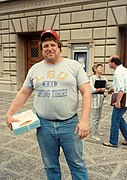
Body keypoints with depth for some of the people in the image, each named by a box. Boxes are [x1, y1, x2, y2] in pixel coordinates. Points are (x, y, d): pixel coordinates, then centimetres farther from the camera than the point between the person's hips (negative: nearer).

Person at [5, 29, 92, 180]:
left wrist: (84, 120, -16)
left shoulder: (74, 66, -3)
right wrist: (9, 114, 5)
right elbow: (23, 93, 12)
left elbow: (86, 93, -7)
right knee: (50, 166, 18)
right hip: (44, 125, 3)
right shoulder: (34, 69, 6)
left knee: (77, 164, 12)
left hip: (70, 124, -2)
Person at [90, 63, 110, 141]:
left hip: (101, 99, 7)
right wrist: (101, 89, -12)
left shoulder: (103, 78, 8)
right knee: (95, 118, 0)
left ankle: (96, 131, 34)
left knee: (99, 117, 17)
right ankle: (94, 134, 11)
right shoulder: (92, 78, -11)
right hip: (95, 99, -7)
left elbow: (108, 86, 9)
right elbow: (92, 90, -18)